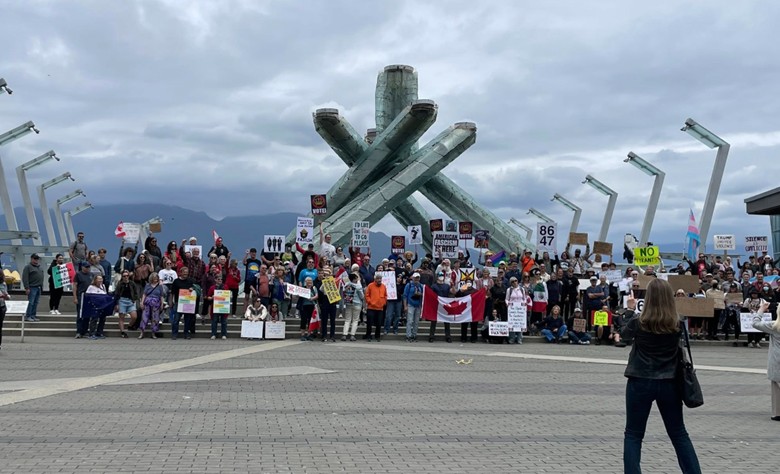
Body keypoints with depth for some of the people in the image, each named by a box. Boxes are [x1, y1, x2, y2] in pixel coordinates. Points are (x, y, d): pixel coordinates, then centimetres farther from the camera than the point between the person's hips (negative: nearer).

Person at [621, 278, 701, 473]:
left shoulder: (639, 323, -11)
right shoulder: (677, 324, -6)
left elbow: (624, 334, 11)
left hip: (640, 383, -2)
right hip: (669, 384, 3)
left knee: (633, 435, 7)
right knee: (679, 433, 16)